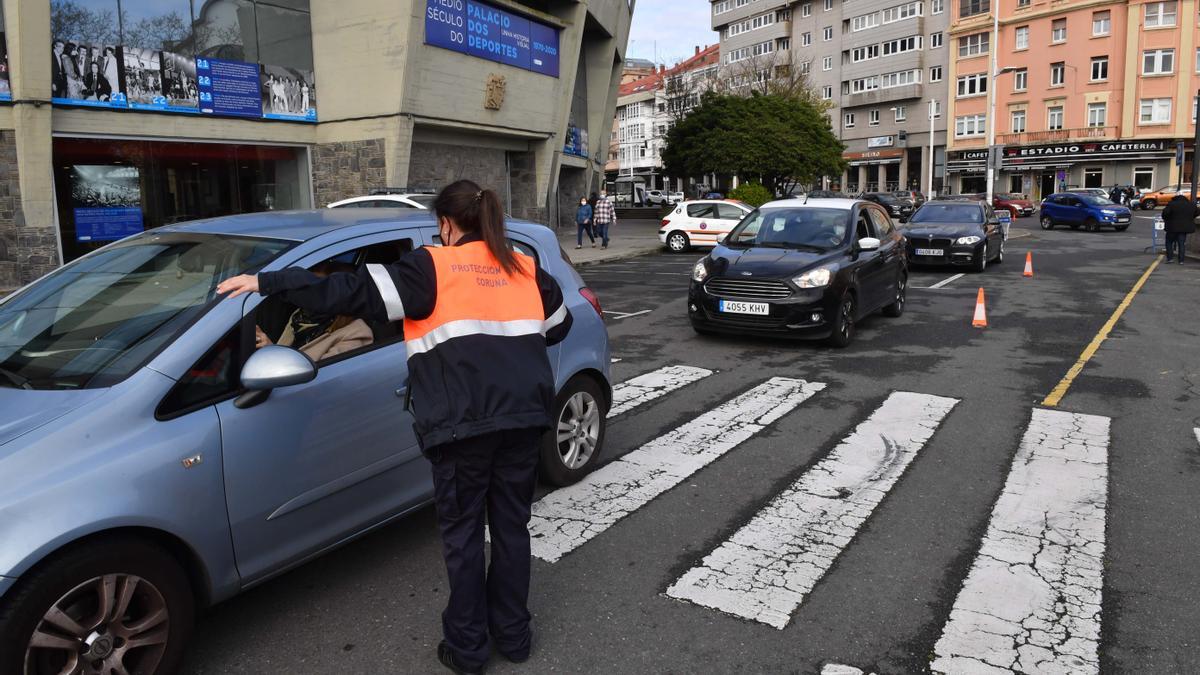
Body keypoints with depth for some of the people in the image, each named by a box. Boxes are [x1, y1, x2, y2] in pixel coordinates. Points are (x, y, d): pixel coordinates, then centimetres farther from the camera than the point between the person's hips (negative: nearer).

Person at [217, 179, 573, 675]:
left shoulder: (431, 268, -4)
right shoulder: (526, 268, 10)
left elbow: (352, 293, -10)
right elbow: (559, 326, 23)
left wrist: (266, 282, -4)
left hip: (463, 422, -4)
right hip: (524, 415, 5)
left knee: (462, 533, 9)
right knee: (512, 525, 15)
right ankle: (513, 635, 27)